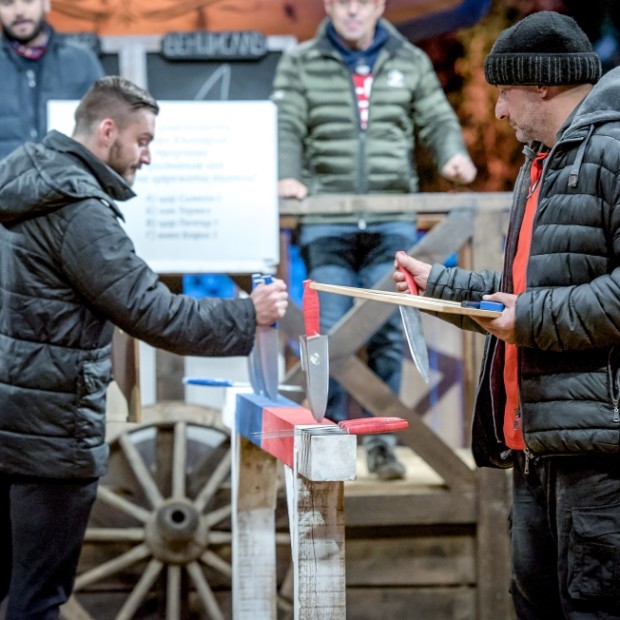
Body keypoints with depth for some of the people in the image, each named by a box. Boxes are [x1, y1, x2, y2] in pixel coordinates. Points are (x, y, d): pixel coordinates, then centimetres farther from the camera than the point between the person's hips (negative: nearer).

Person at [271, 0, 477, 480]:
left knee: (388, 332, -4)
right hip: (326, 223, -1)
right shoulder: (300, 66, 9)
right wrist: (288, 176, -18)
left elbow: (437, 120, 12)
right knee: (330, 332, -6)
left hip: (392, 223, 1)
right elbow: (287, 127, 1)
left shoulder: (411, 63, 14)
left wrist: (454, 155, -10)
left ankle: (382, 439, 5)